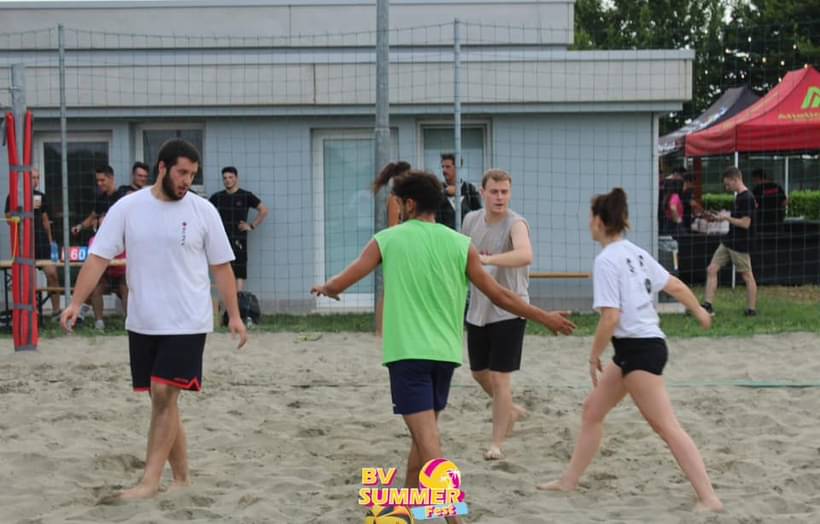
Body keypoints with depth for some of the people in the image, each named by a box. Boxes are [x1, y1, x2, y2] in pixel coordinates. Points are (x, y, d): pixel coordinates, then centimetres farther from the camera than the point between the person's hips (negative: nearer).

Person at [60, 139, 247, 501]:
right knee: (162, 399, 8)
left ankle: (151, 480, -6)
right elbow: (99, 257, -2)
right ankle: (181, 478, 19)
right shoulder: (127, 208, -1)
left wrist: (234, 316, 0)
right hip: (142, 323, 3)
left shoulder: (203, 211, -2)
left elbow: (221, 267, 3)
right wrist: (76, 303, -11)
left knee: (164, 394, -12)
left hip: (187, 323, -2)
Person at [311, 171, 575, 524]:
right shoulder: (460, 244, 4)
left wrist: (324, 288, 27)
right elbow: (499, 296, 6)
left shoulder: (387, 239, -1)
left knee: (428, 441, -10)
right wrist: (546, 318, 18)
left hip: (407, 352, -4)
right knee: (424, 433, 21)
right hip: (445, 353, 4)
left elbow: (340, 284, 2)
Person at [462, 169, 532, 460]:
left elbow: (525, 255, -41)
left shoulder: (515, 223, -19)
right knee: (479, 372, 18)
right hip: (478, 310, 7)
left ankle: (497, 444, 4)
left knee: (500, 377, -6)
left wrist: (487, 259, -50)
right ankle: (511, 410, 45)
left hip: (508, 311, -7)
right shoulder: (471, 220, 1)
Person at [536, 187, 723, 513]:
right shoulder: (635, 253, 9)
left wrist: (594, 356, -8)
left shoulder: (606, 260, -16)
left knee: (666, 426, -9)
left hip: (639, 348, -10)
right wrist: (699, 311, 33)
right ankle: (568, 482, 28)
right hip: (633, 350, 10)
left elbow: (610, 318, -22)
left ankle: (709, 499, -10)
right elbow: (676, 286, 16)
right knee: (592, 410, 18)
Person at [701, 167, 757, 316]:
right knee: (711, 269, 5)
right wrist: (717, 218, 12)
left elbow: (745, 223, -22)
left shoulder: (747, 198, -17)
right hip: (728, 241, 10)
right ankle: (708, 305, 6)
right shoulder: (738, 196, 12)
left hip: (741, 244, -10)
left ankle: (751, 309, 10)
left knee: (747, 275, 2)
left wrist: (727, 217, -13)